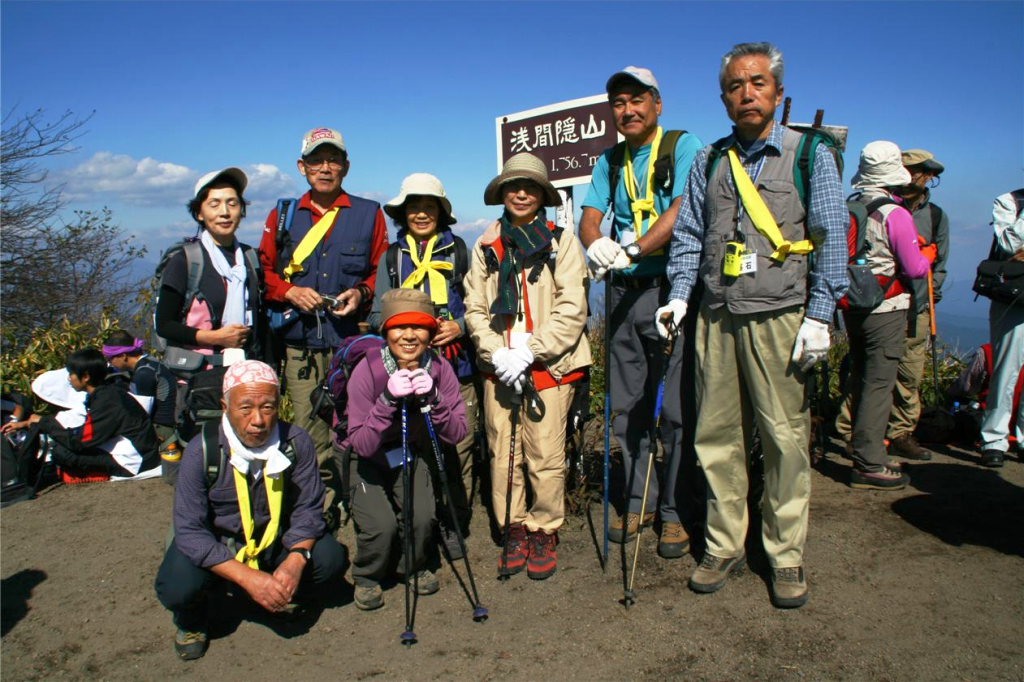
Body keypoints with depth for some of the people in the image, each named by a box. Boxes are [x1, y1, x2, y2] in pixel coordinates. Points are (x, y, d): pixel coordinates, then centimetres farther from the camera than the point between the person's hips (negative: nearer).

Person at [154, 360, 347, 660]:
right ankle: (192, 619, 10)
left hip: (275, 540, 2)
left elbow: (308, 508, -13)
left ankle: (282, 596, 13)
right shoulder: (202, 450, -24)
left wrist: (296, 560, -32)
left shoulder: (295, 442, -19)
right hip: (214, 546, -1)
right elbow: (190, 531, -24)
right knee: (177, 587, -29)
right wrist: (247, 577, -34)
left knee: (330, 558, -21)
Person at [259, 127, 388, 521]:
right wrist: (290, 291, -4)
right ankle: (321, 517, 17)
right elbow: (264, 272, 15)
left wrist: (361, 293, -7)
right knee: (311, 437, 3)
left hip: (352, 342, -2)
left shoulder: (368, 214, 10)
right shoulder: (283, 216, 14)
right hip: (300, 345, 2)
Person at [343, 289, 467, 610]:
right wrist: (388, 399, -41)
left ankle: (415, 567, 12)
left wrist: (433, 398, -34)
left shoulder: (439, 368, -16)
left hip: (411, 457, 2)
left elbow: (457, 434, -18)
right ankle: (367, 577, 10)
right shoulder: (367, 370, -25)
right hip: (367, 461, -2)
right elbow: (362, 445, -28)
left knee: (423, 517, -22)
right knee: (381, 525, -23)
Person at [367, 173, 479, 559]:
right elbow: (377, 314, 12)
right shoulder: (392, 257, 14)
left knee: (458, 448, -3)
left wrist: (458, 327, -9)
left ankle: (455, 526, 12)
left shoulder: (459, 251, 10)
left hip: (456, 366, -1)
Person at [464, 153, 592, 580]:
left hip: (549, 366, -3)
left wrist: (529, 352, -11)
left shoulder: (561, 241, 4)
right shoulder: (486, 245, 13)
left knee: (546, 456, -4)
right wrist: (496, 353, -5)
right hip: (498, 368, 3)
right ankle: (514, 532, 19)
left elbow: (571, 309, -3)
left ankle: (543, 533, 15)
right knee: (501, 453, 3)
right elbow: (474, 307, 11)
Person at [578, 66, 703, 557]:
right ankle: (638, 500, 26)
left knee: (676, 409, -2)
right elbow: (589, 218, 4)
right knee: (627, 406, 11)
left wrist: (631, 251, -24)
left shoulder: (684, 147, -1)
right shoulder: (610, 160, 15)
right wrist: (597, 245, -18)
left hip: (670, 290, -5)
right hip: (623, 293, 6)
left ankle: (676, 511, 12)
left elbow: (680, 214, -15)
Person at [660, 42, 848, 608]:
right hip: (717, 318, 3)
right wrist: (679, 294, 2)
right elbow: (688, 234, 15)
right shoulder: (708, 162, 14)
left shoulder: (810, 156, 6)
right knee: (717, 435, 5)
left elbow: (831, 238, 2)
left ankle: (786, 556, 14)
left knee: (785, 439, -1)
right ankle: (724, 546, 18)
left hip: (780, 318, -3)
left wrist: (819, 315, -5)